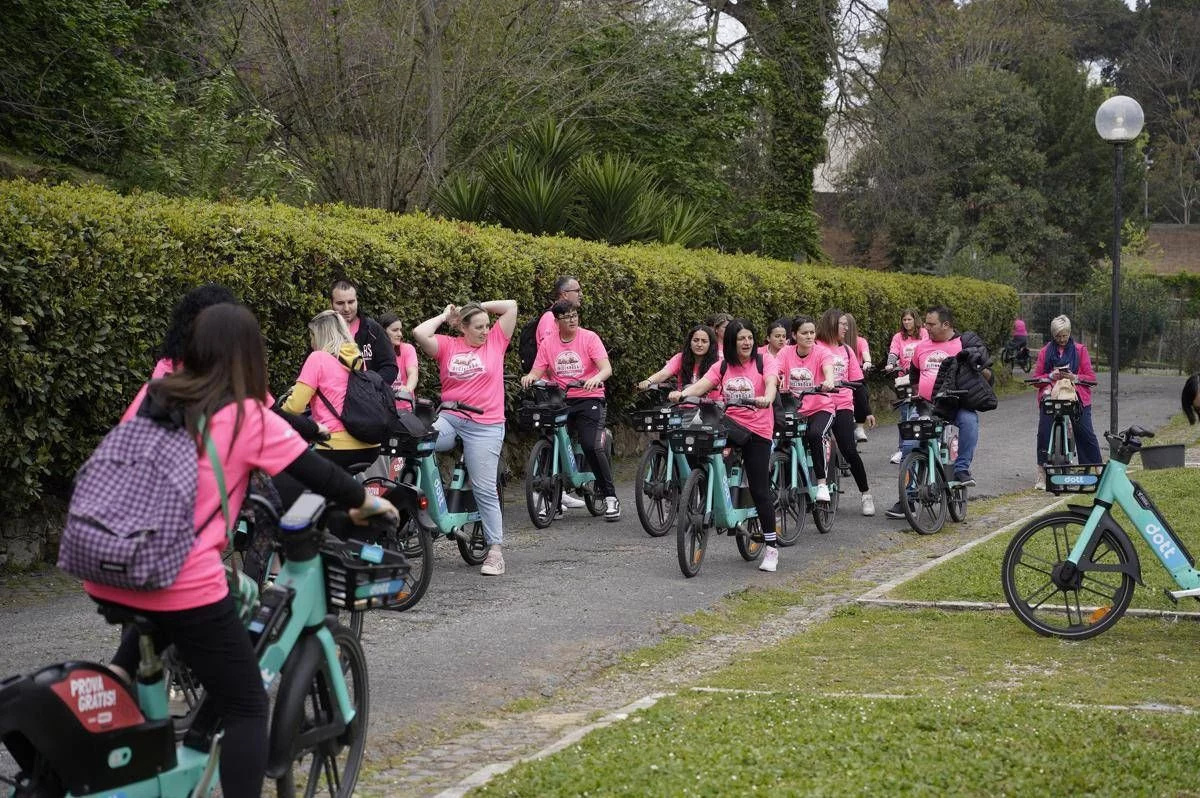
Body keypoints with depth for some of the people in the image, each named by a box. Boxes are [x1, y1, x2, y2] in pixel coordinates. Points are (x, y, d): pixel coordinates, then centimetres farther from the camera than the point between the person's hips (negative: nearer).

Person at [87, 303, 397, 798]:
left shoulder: (151, 397, 10)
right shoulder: (249, 416, -2)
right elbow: (317, 474, 4)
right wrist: (367, 503, 22)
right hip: (183, 585, -6)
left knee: (154, 621, 40)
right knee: (245, 707, 5)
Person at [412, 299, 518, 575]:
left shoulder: (495, 341, 5)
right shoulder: (448, 346, 5)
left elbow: (511, 306, 2)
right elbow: (419, 333, -10)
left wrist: (479, 306, 8)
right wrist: (444, 316, 3)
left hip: (485, 426, -2)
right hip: (449, 419, 2)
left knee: (485, 490, -2)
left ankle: (495, 550, 4)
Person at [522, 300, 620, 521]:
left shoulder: (589, 338, -2)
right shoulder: (547, 343, 6)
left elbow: (606, 368, -13)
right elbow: (537, 371, 2)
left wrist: (597, 378, -36)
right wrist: (530, 377, -22)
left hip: (589, 399, -3)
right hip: (560, 401, 3)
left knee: (592, 445, -20)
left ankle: (610, 496, -5)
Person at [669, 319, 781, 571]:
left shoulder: (764, 361, -1)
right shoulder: (722, 367, 6)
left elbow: (771, 382, -19)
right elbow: (703, 384, -8)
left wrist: (767, 398, -42)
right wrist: (682, 394, -29)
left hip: (758, 430, -3)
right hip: (731, 424, 3)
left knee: (759, 489, -3)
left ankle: (771, 547, 8)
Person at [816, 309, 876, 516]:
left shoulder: (846, 350, 14)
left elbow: (857, 383, 16)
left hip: (843, 406, 2)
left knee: (850, 451, -7)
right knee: (816, 451, -5)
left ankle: (866, 494, 4)